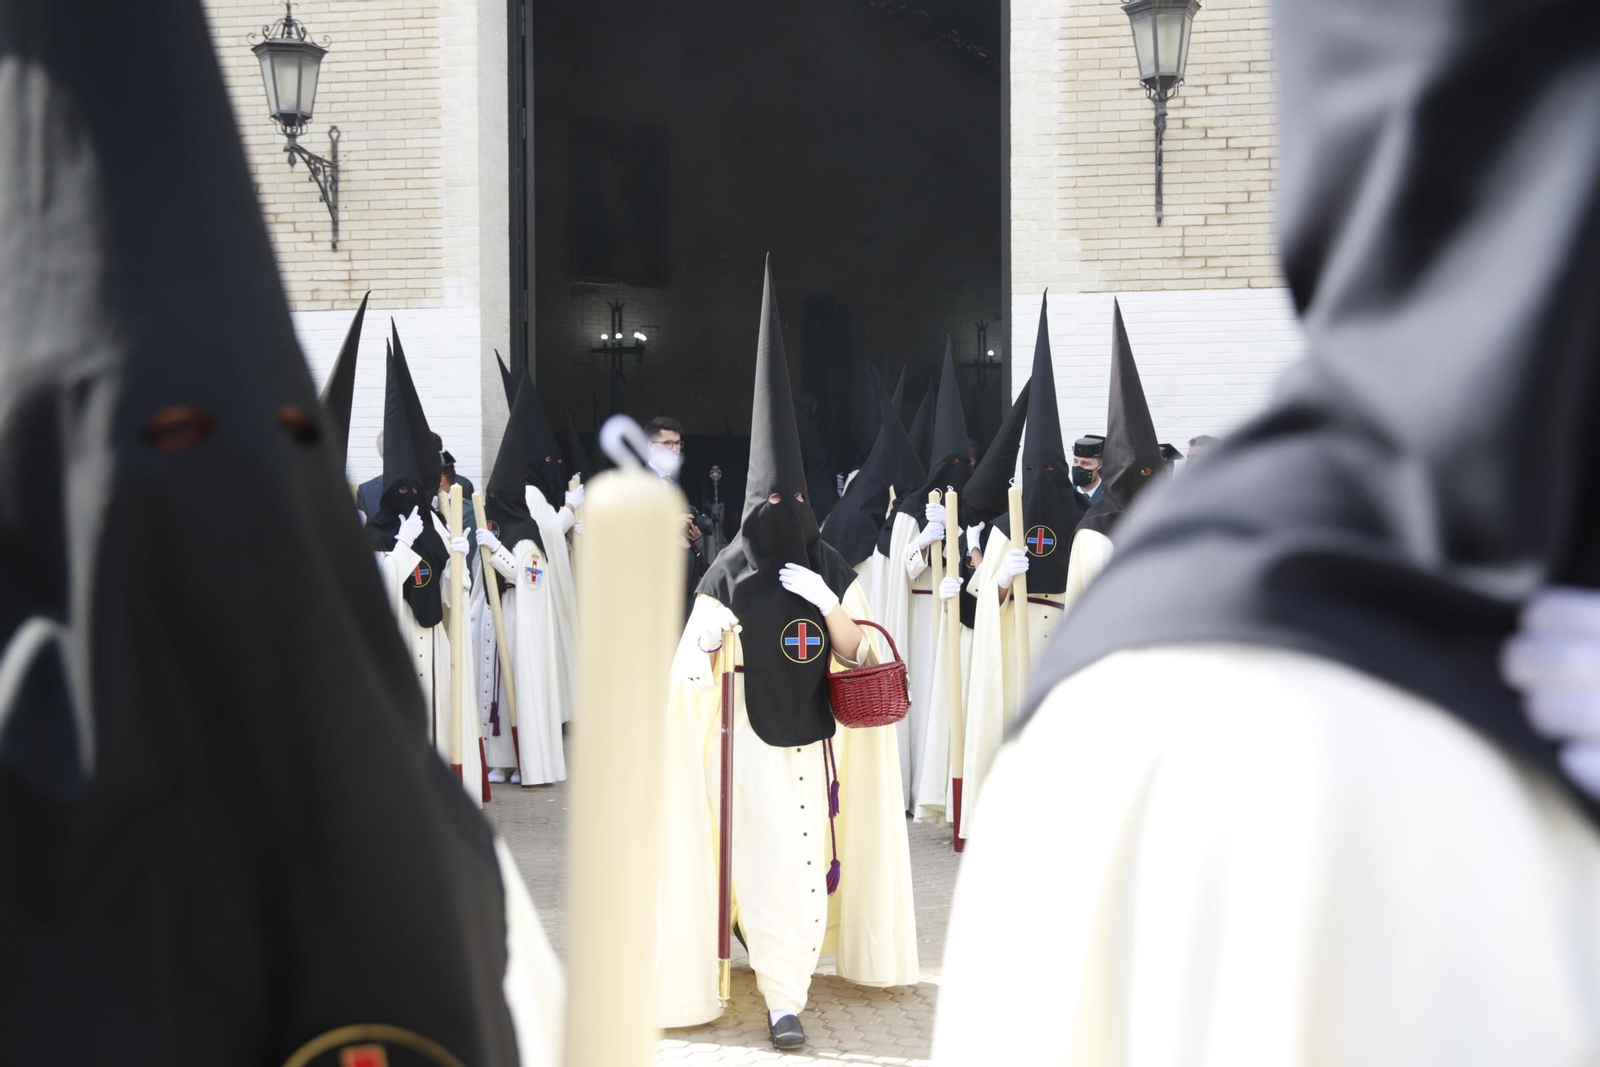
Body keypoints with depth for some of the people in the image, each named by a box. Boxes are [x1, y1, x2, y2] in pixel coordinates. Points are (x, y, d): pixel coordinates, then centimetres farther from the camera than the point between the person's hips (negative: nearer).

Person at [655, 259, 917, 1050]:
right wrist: (693, 664, -25)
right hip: (756, 731, -3)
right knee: (771, 856, -6)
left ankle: (789, 953, 32)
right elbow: (695, 650, -5)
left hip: (815, 730, 4)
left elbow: (855, 654, 3)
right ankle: (783, 998, -1)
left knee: (811, 849, 8)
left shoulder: (828, 567, 4)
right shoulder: (729, 572, -5)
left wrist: (830, 606, -13)